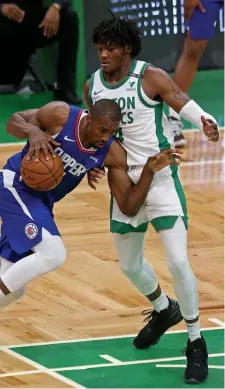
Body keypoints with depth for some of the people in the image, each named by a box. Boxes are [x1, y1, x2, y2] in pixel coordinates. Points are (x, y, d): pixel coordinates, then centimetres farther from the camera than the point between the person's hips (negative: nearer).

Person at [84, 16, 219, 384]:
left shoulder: (151, 77, -15)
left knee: (178, 262, -15)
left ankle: (196, 343, 0)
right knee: (129, 264, 17)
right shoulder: (92, 87, 0)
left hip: (161, 180, -6)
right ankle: (163, 310, 48)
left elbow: (184, 104, -26)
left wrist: (206, 122, -48)